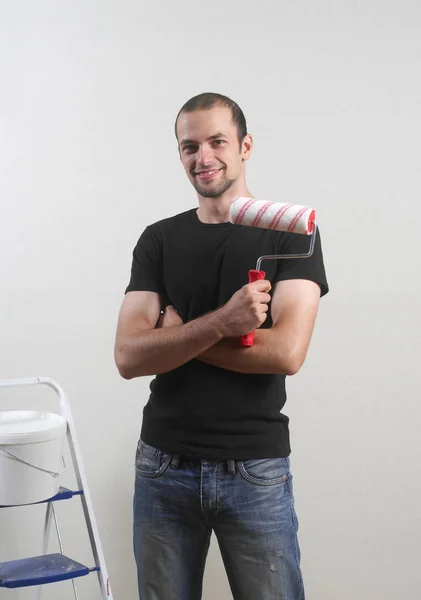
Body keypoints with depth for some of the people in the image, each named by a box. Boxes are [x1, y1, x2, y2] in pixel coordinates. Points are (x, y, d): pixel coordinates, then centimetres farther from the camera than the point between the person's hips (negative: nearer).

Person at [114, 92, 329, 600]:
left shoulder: (289, 231, -2)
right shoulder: (158, 240, 5)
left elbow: (287, 352, -15)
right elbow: (128, 357, -7)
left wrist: (177, 333, -9)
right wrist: (221, 321, -21)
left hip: (256, 470, -2)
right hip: (163, 465, 3)